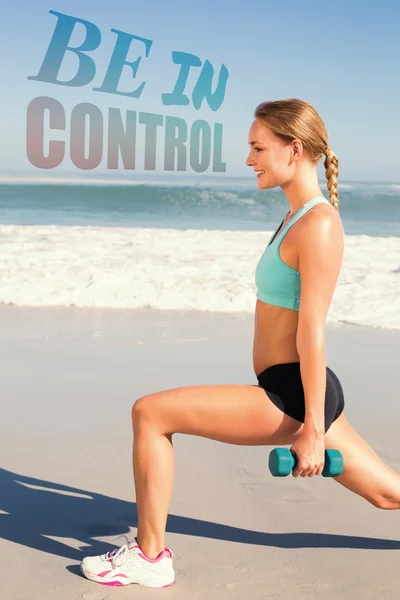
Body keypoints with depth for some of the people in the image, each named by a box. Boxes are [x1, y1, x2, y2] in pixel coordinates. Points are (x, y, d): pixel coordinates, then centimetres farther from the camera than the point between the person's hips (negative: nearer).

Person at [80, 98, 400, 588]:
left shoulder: (318, 225, -16)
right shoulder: (298, 216, 12)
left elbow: (313, 331, -20)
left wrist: (312, 428, -20)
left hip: (294, 397, -10)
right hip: (288, 391, 10)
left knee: (149, 413, -8)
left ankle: (149, 556, 3)